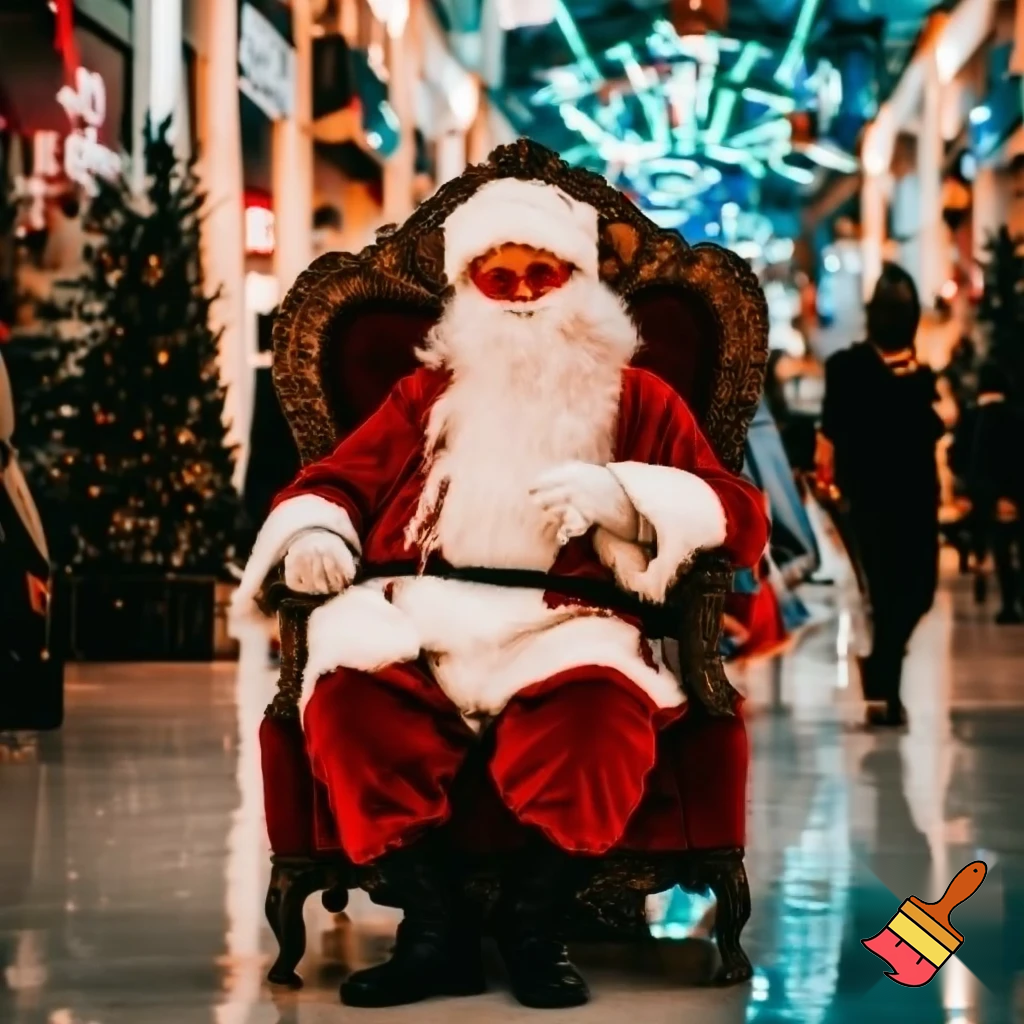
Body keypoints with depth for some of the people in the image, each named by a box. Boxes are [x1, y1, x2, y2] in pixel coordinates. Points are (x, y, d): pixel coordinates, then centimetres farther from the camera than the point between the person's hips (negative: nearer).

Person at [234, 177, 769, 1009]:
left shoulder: (638, 400, 18)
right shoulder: (427, 395, 26)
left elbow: (743, 518, 7)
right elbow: (334, 482, 24)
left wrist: (618, 493, -10)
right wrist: (315, 533, -1)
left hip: (562, 623, -2)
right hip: (421, 619, 2)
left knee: (599, 701, -36)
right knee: (347, 691, -31)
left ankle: (532, 922, -18)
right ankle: (434, 929, -24)